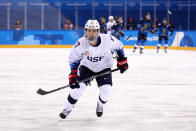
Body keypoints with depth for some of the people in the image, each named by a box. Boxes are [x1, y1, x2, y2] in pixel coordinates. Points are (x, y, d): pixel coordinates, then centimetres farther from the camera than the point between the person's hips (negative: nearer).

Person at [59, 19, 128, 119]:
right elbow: (74, 59, -12)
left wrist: (122, 60, -2)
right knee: (78, 87, -16)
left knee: (106, 92, -12)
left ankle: (100, 105, 24)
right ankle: (67, 108, 7)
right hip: (86, 66, 0)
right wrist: (73, 74, -20)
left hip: (104, 68, 0)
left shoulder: (107, 39, -28)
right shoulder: (81, 43, -27)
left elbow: (118, 46, -6)